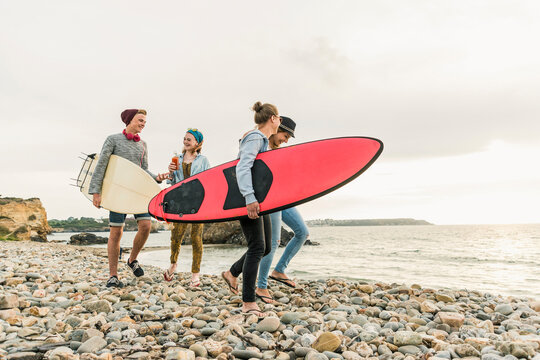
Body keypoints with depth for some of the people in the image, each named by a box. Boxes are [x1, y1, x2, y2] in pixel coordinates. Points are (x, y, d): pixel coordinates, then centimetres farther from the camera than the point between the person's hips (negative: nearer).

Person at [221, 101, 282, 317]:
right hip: (248, 201, -10)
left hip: (258, 201, 10)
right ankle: (248, 303, -2)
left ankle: (232, 273, 31)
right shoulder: (255, 138, -12)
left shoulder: (262, 140, 19)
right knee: (257, 247, -10)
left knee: (266, 247, 12)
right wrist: (250, 198, -32)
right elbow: (242, 168, -24)